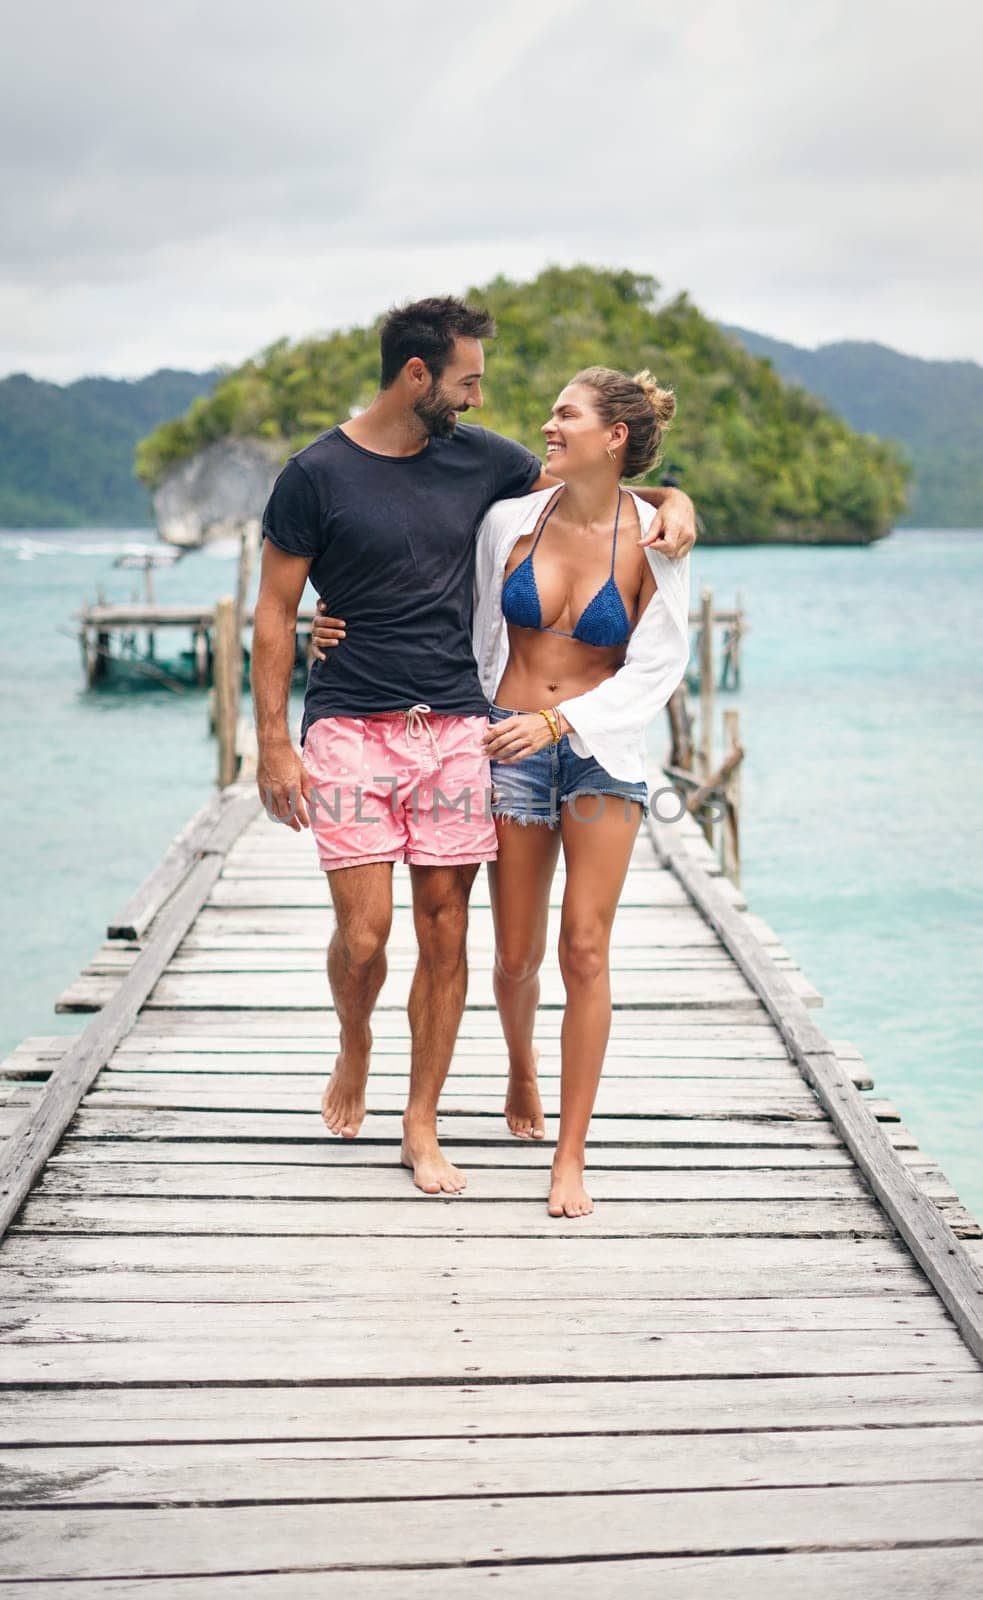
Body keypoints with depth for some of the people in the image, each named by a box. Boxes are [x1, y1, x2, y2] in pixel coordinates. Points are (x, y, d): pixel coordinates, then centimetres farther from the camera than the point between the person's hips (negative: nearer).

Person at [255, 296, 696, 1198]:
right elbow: (275, 611, -1)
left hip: (455, 727, 3)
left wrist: (670, 497, 5)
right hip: (348, 727, -3)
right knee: (364, 936, -7)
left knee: (445, 934, 3)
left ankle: (422, 1129, 16)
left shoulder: (479, 460, 8)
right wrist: (273, 742, -6)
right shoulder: (317, 475, -3)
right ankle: (354, 1048, 27)